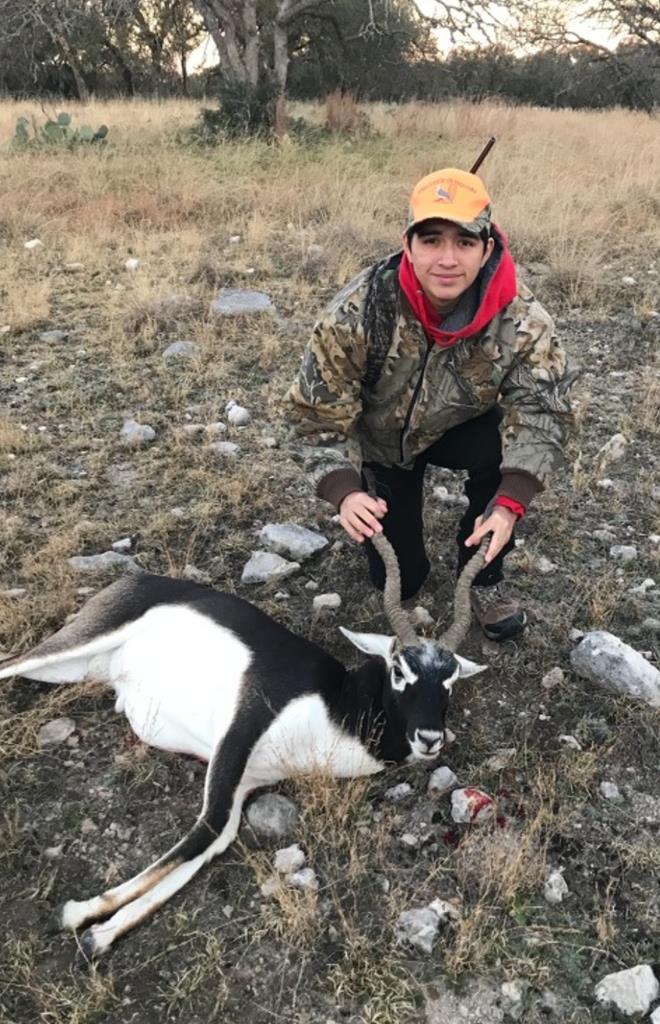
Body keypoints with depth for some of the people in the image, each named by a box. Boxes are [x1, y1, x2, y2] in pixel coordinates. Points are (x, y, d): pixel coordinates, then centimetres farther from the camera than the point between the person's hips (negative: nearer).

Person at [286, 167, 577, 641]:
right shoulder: (360, 311, -33)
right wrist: (345, 492, -39)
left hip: (460, 427, 1)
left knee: (505, 451, -33)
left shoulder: (521, 318, -29)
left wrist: (510, 502, -42)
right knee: (398, 579, -1)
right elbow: (318, 409, -25)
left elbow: (542, 408, -27)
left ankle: (484, 577, -6)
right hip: (381, 437, -1)